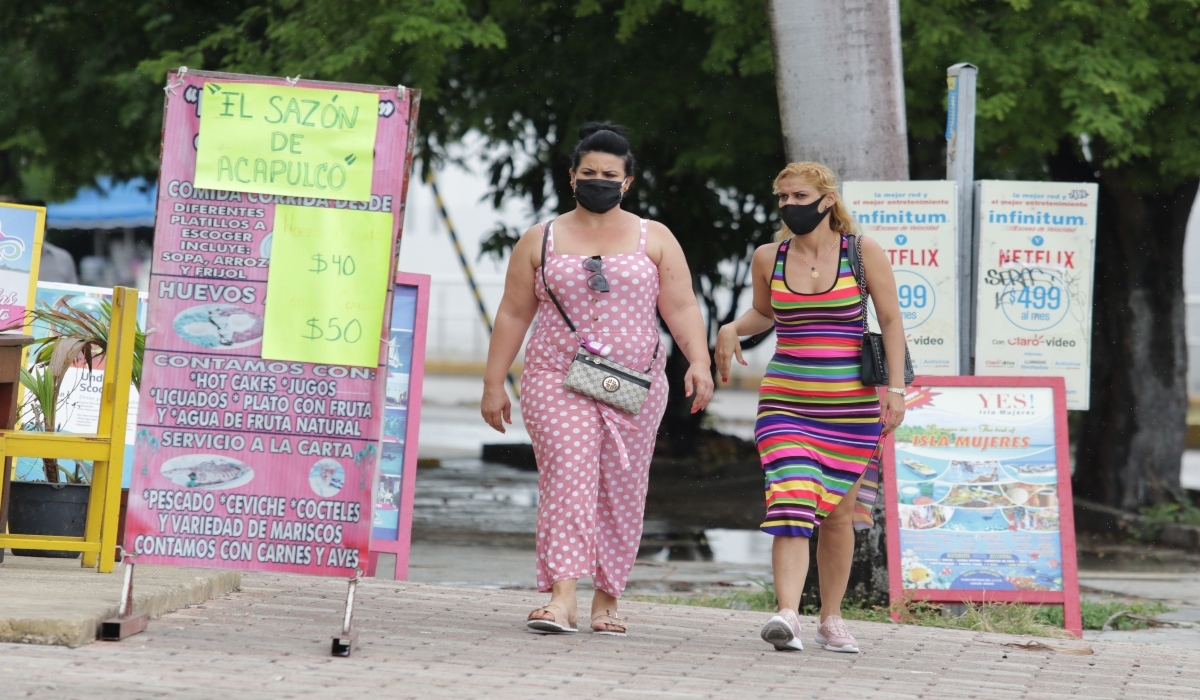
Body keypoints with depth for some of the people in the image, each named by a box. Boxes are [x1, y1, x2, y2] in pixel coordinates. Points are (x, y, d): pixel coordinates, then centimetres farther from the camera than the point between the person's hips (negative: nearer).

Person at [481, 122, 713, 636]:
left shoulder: (654, 240, 10)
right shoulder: (541, 241, 10)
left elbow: (681, 308, 3)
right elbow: (513, 314, 11)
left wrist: (699, 362, -12)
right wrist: (493, 384, 7)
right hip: (556, 382, -1)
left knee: (622, 492, 3)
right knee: (567, 477, -17)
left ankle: (606, 599, 16)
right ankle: (562, 598, -26)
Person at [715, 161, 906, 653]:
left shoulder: (863, 253, -1)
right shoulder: (768, 258, 6)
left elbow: (890, 320, 2)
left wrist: (895, 387, -5)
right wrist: (733, 328, 4)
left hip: (852, 406, -1)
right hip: (786, 403, 1)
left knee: (838, 514, 7)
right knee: (791, 505, -17)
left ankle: (831, 618, 21)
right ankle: (787, 616, -28)